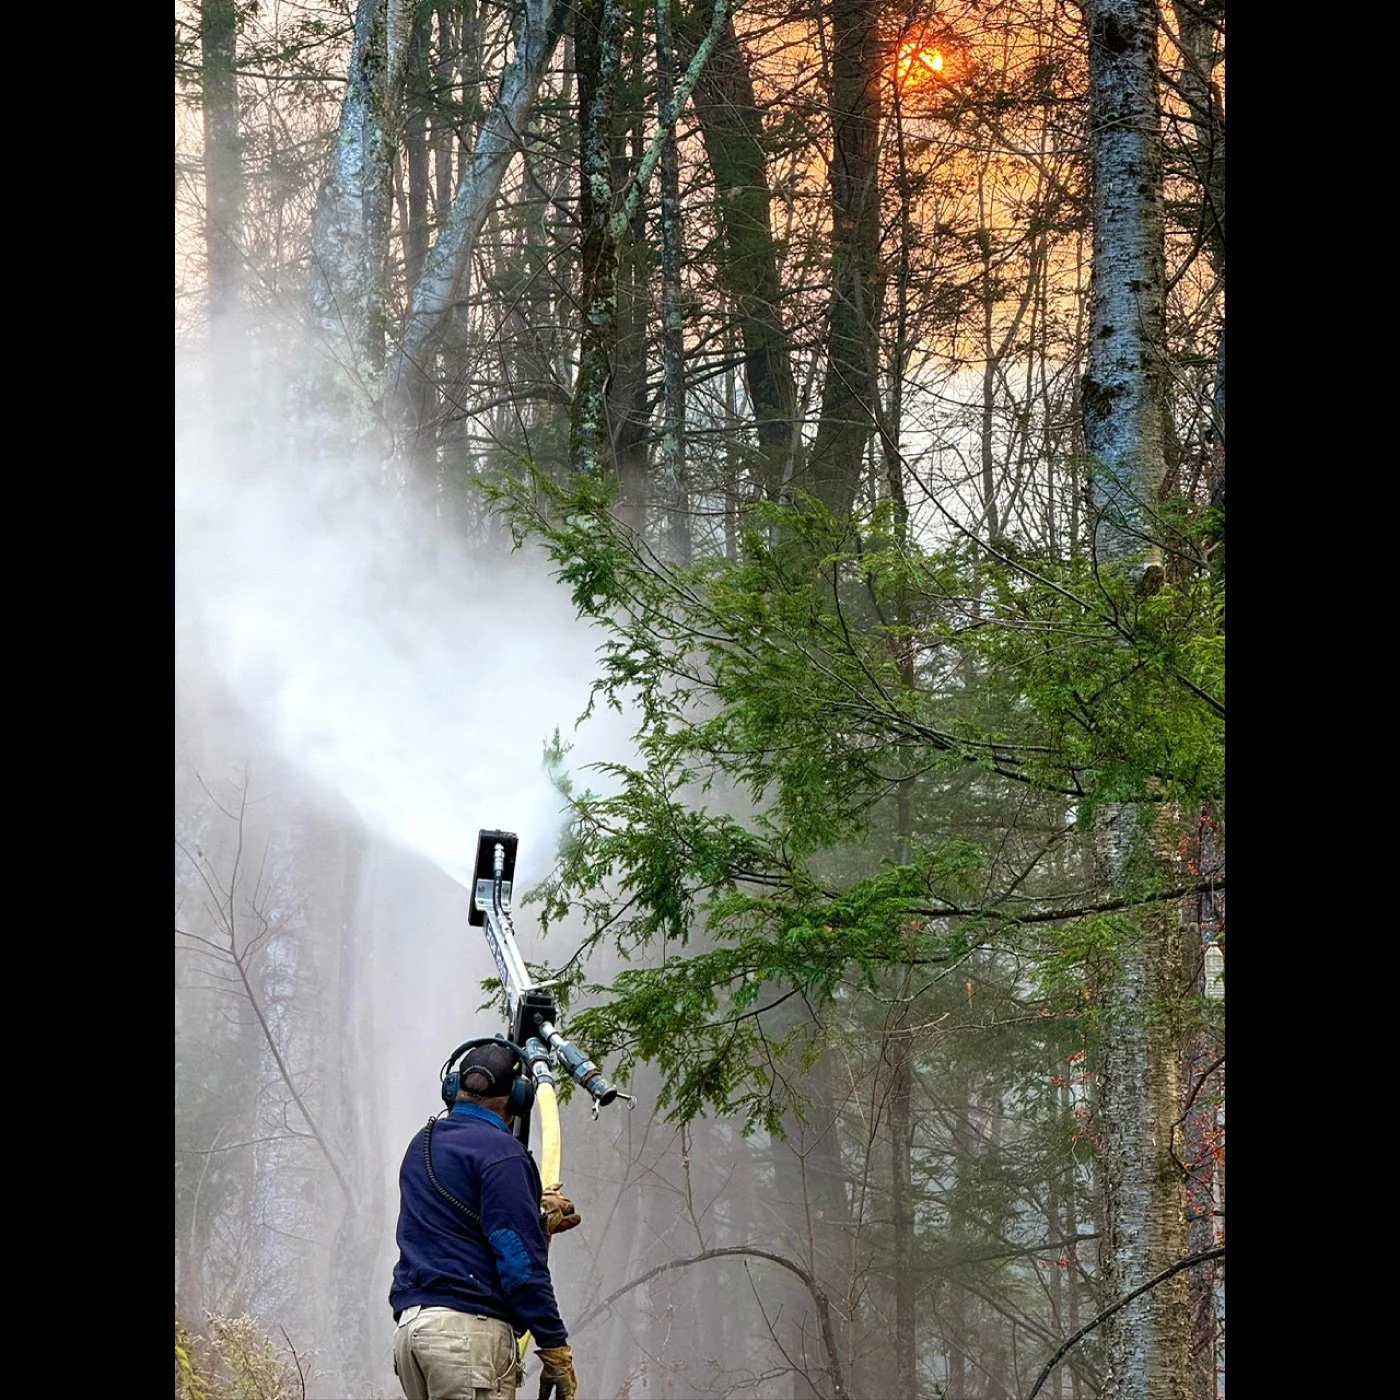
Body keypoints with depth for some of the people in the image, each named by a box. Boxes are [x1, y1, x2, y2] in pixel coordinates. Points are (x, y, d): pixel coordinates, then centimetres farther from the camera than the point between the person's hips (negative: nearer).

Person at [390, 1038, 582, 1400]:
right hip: (470, 1326, -8)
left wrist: (540, 1220, 34)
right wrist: (555, 1349, -12)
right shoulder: (500, 1151, -7)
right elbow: (519, 1260, -14)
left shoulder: (420, 1147, 20)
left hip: (409, 1324, 8)